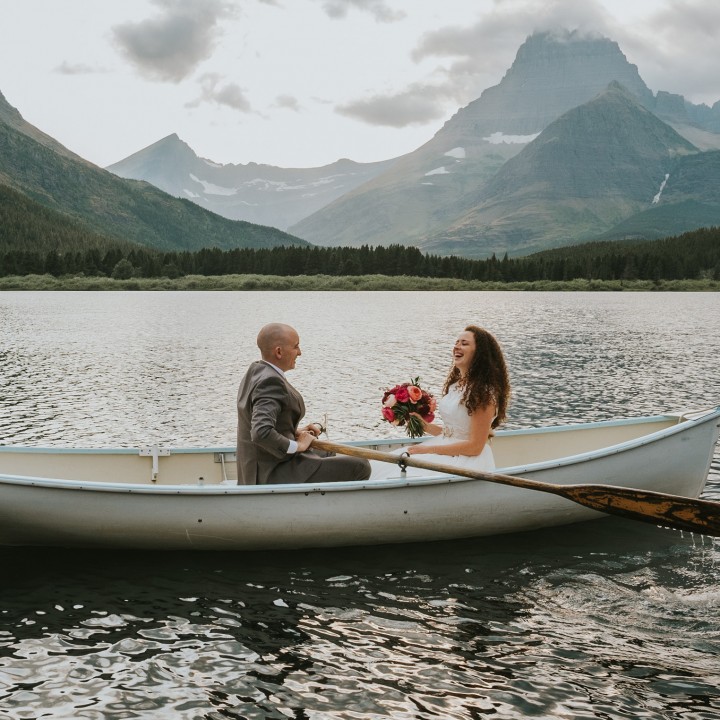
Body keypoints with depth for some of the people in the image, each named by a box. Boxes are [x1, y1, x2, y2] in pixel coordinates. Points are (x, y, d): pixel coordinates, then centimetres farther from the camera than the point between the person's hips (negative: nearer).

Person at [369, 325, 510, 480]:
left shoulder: (484, 392, -15)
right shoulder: (454, 384, 13)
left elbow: (475, 446, -17)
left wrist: (429, 449, -15)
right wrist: (425, 426, 4)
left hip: (466, 460, -9)